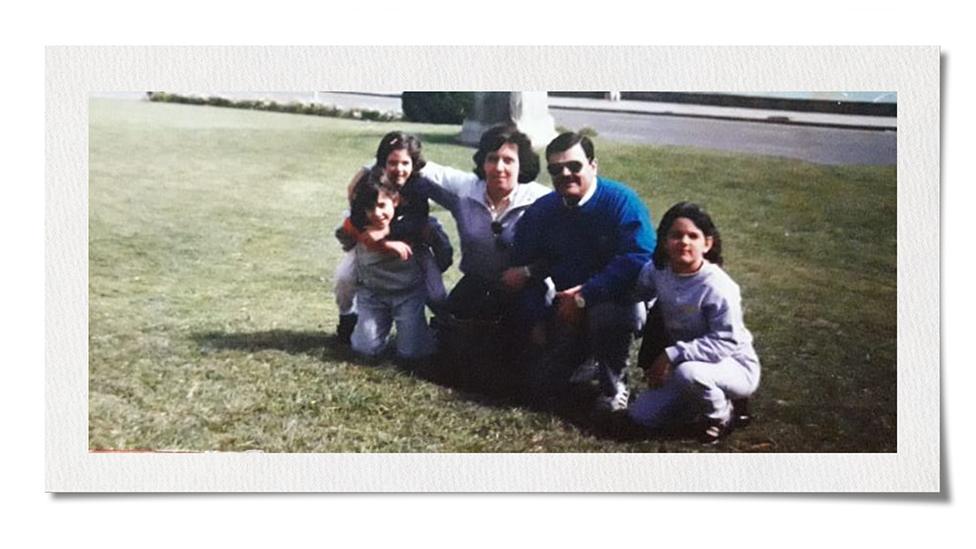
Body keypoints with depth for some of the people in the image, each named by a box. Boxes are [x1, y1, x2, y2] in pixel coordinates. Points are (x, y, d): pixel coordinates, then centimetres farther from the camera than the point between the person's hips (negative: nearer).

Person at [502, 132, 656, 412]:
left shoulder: (621, 201, -17)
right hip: (567, 307, 5)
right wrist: (537, 320, -4)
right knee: (544, 389, 0)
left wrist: (585, 295, -31)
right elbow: (521, 268, 4)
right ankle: (587, 357, 32)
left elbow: (638, 259, -29)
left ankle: (614, 386, -11)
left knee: (606, 315, -41)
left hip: (619, 300, -4)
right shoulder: (541, 211, -2)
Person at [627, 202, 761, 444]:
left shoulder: (717, 286, -25)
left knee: (688, 372, -38)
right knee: (642, 415, -3)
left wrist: (673, 354, -31)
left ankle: (721, 414, -5)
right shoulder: (657, 271, -7)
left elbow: (727, 341, -27)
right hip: (683, 363, 6)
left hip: (735, 366, -6)